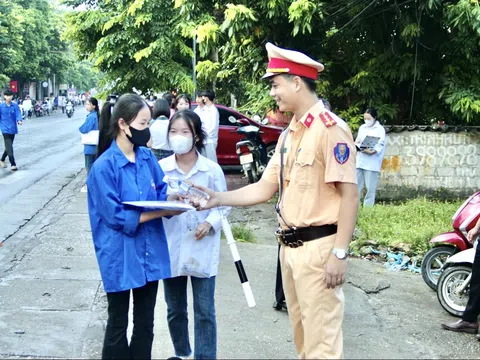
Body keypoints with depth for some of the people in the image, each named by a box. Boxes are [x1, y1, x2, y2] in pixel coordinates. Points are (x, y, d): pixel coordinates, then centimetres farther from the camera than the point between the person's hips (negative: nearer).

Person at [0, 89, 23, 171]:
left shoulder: (15, 106, 1)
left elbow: (18, 114, -12)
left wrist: (19, 120, -32)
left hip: (13, 129, 3)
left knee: (9, 146, 15)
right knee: (9, 147, -12)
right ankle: (13, 164, -11)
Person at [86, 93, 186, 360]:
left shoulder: (147, 156, 2)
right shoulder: (104, 167, -16)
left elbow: (160, 192, 9)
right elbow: (117, 217, -18)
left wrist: (171, 199, -14)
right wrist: (162, 211, -22)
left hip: (150, 251, 6)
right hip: (120, 256, -5)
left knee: (145, 322, 17)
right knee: (118, 324, 11)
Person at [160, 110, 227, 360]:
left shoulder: (212, 169, -5)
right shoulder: (160, 168, -3)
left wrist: (210, 223, -15)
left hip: (202, 250, -2)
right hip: (171, 249, 2)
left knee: (204, 311, 3)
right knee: (175, 309, 17)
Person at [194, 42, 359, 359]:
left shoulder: (330, 128, -14)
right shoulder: (289, 134, 13)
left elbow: (349, 194, -18)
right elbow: (266, 188, 13)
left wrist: (339, 253, -20)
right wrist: (219, 199, 3)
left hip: (318, 246, -9)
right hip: (290, 246, 9)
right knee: (302, 333, 20)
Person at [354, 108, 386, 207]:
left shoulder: (380, 129, 2)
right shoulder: (362, 128, 17)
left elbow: (381, 144, -6)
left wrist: (373, 151, -24)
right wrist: (359, 146, -6)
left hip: (372, 163, -4)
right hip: (360, 161, 4)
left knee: (370, 188, -3)